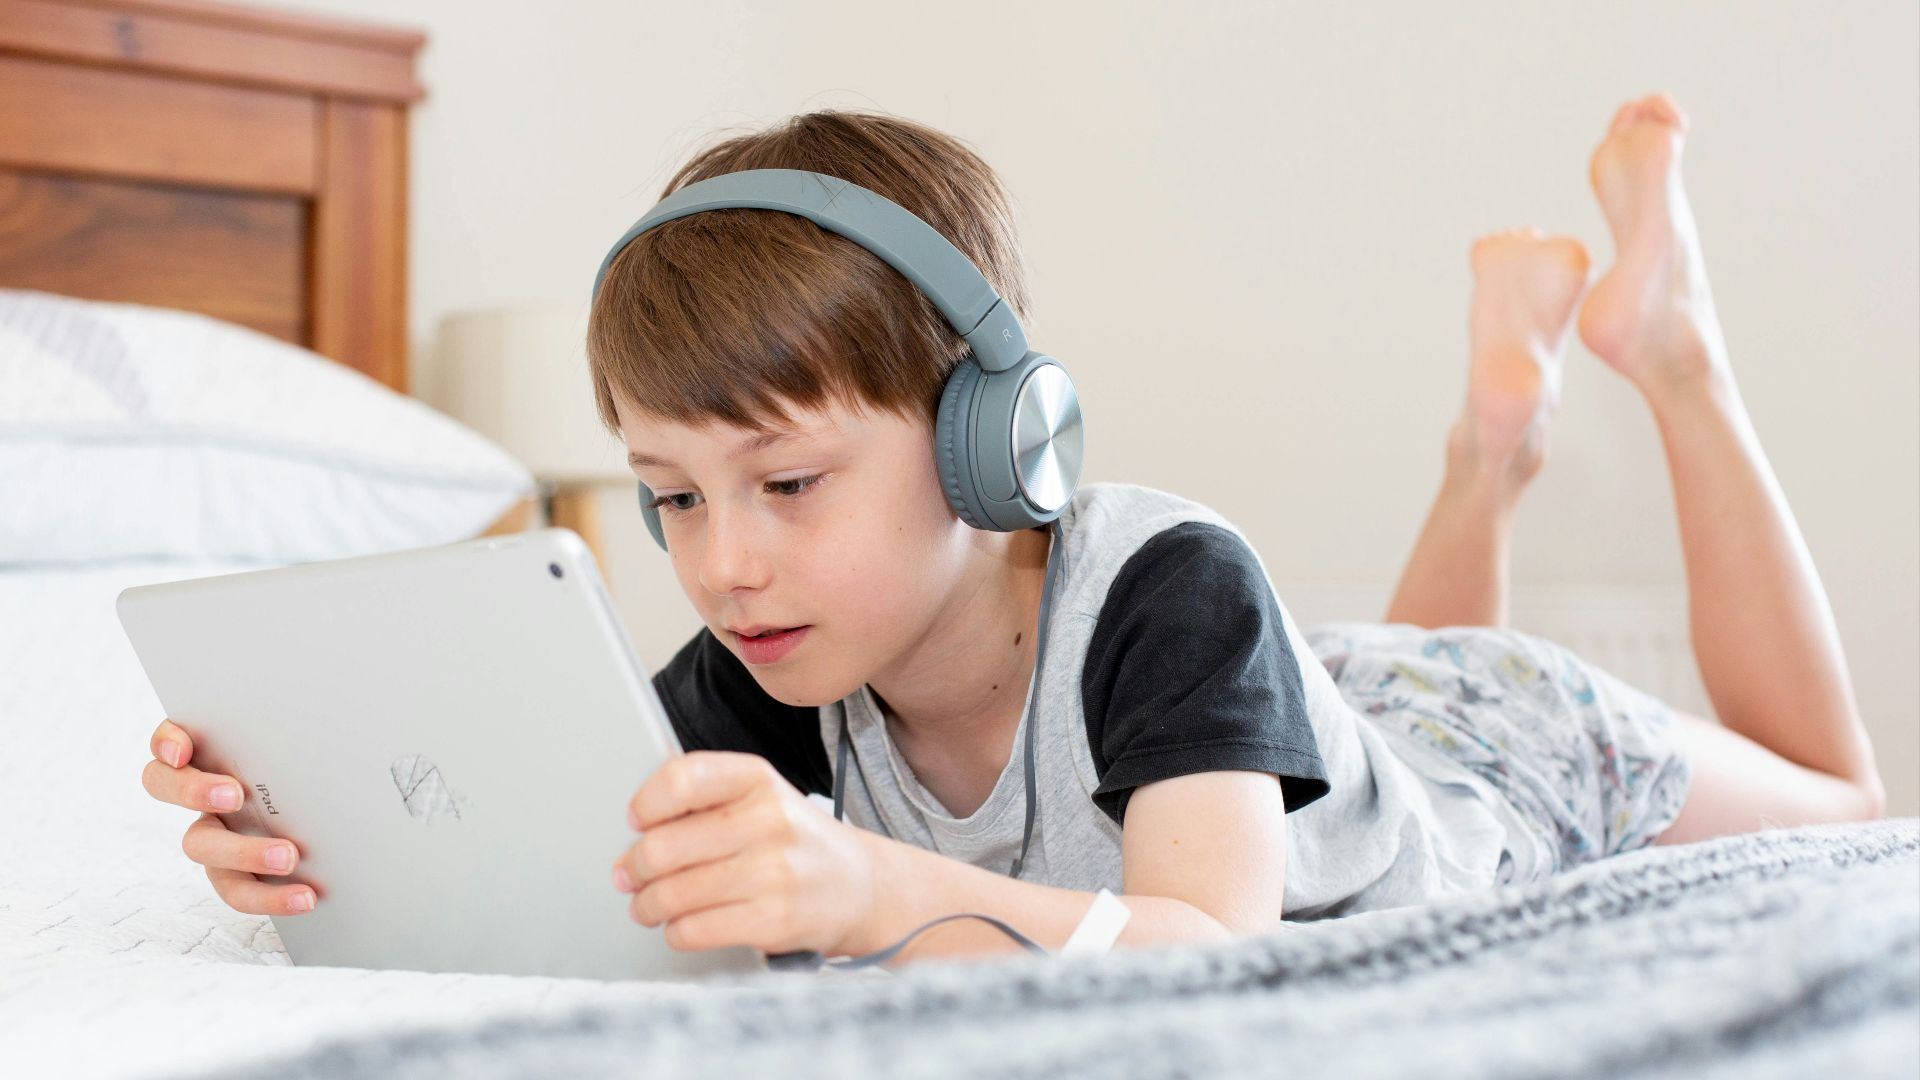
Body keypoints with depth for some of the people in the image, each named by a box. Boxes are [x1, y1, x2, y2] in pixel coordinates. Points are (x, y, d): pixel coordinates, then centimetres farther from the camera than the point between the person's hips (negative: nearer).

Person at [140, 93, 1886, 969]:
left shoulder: (1168, 591, -48)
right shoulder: (783, 670, -33)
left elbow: (1214, 952, -60)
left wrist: (884, 890, -78)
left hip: (1513, 748, -4)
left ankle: (1667, 340, 32)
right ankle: (1500, 423, 45)